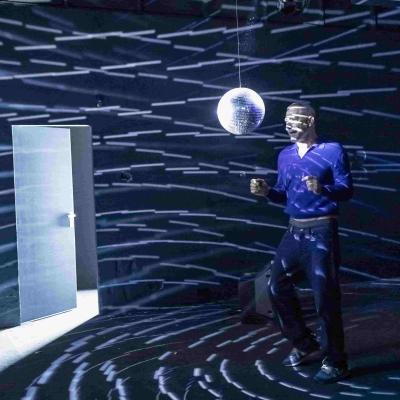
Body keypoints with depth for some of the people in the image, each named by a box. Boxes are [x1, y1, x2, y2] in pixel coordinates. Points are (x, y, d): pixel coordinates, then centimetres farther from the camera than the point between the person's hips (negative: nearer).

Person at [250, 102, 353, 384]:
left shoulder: (333, 150, -7)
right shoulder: (285, 156, 11)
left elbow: (347, 189, -12)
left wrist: (322, 189, -30)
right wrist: (267, 192, -5)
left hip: (321, 231, -7)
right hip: (294, 231, 7)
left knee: (325, 298, -6)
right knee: (277, 287, 11)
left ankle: (336, 363, 6)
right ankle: (305, 344, 28)